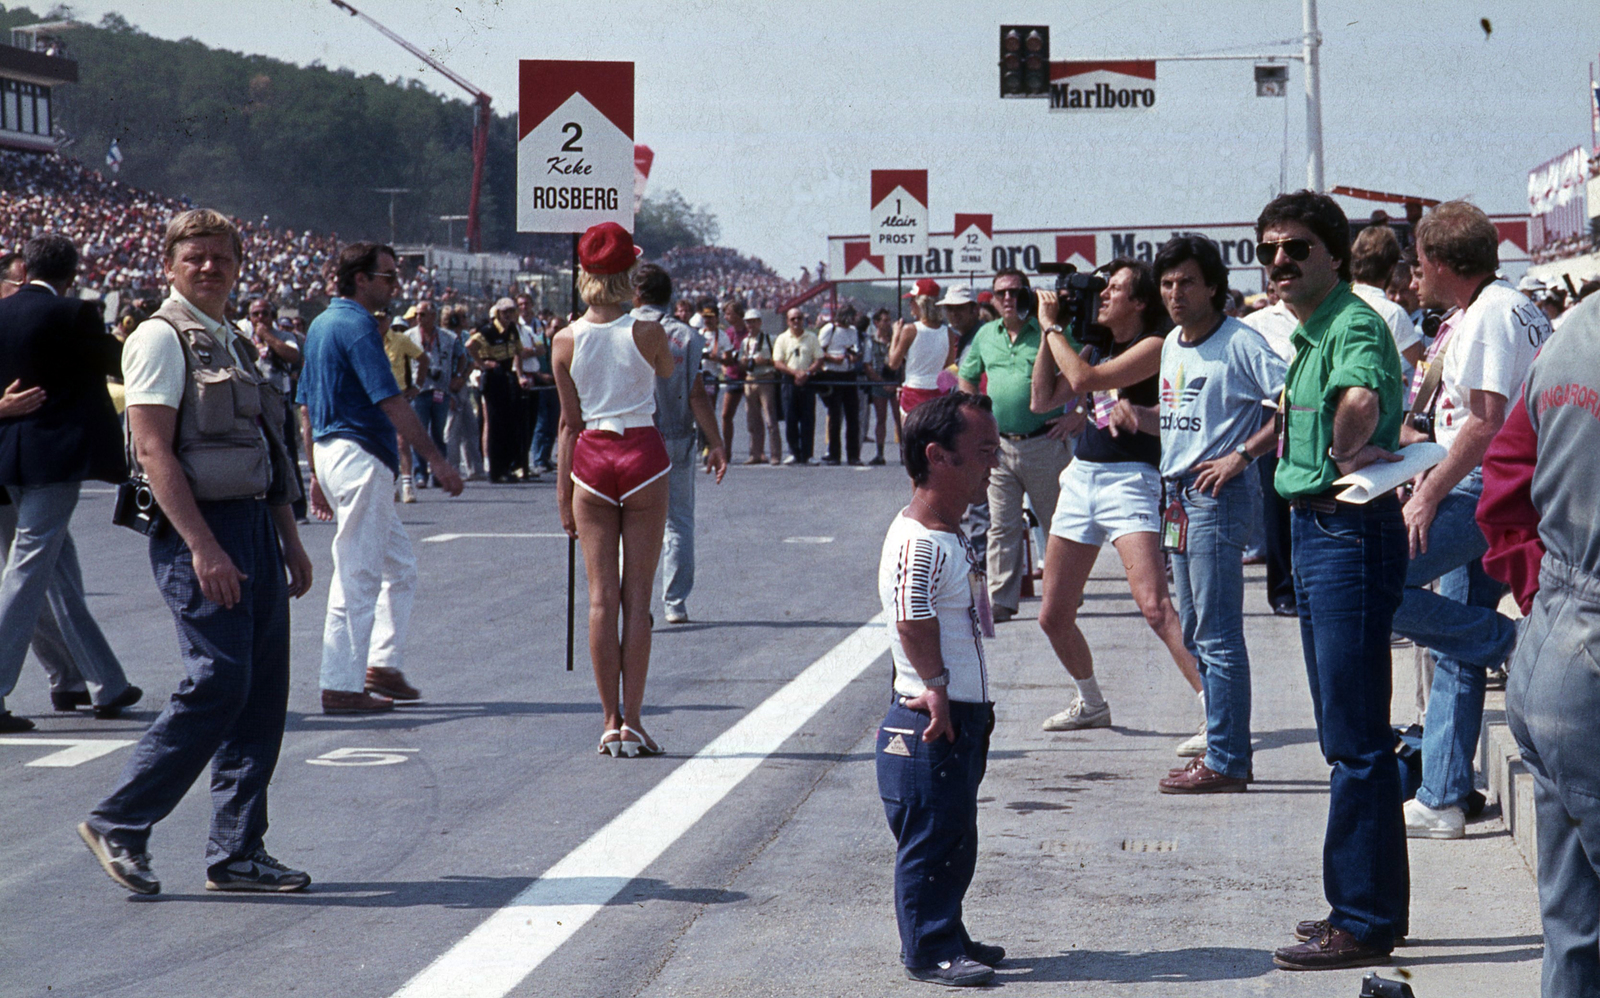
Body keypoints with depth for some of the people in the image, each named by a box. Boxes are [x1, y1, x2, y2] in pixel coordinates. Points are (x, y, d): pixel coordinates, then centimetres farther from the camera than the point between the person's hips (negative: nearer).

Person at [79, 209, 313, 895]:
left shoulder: (233, 344, 19)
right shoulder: (161, 338, -7)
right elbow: (155, 451, -15)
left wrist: (289, 540, 21)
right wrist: (204, 548, -21)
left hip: (254, 526, 9)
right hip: (198, 531, -8)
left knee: (262, 691, 5)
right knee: (218, 683, -14)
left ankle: (238, 852, 10)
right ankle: (118, 824, -2)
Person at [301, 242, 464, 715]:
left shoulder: (320, 326, 17)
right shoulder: (357, 326, -14)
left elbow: (307, 406, 21)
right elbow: (390, 400, -21)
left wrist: (318, 473, 25)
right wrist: (436, 460, -20)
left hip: (331, 451, 10)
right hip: (359, 457, -10)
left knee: (399, 566, 16)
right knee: (358, 575, -6)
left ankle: (383, 665, 16)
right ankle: (342, 688, -4)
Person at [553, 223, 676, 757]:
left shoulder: (566, 341, -3)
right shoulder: (646, 332, -8)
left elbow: (569, 422, 2)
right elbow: (668, 371, 15)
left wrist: (563, 492, 8)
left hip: (592, 458, 2)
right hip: (643, 453, -2)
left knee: (602, 595, 5)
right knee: (637, 594, 2)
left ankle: (611, 722, 4)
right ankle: (632, 720, 0)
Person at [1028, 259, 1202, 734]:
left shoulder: (1155, 346, -10)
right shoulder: (1097, 346, 14)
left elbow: (1085, 379, -19)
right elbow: (1043, 400, 13)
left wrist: (1053, 327, -5)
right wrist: (1051, 332, 8)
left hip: (1128, 479, -8)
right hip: (1081, 476, 8)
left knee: (1155, 608, -22)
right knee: (1053, 617, 12)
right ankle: (1091, 704, 33)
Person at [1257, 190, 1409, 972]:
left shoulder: (1354, 326, -17)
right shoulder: (1308, 334, 15)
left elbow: (1359, 397, -38)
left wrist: (1347, 455, -20)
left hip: (1351, 532, -11)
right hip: (1315, 527, 11)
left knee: (1355, 738, -6)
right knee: (1347, 732, 16)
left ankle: (1364, 923, -1)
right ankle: (1366, 904, 26)